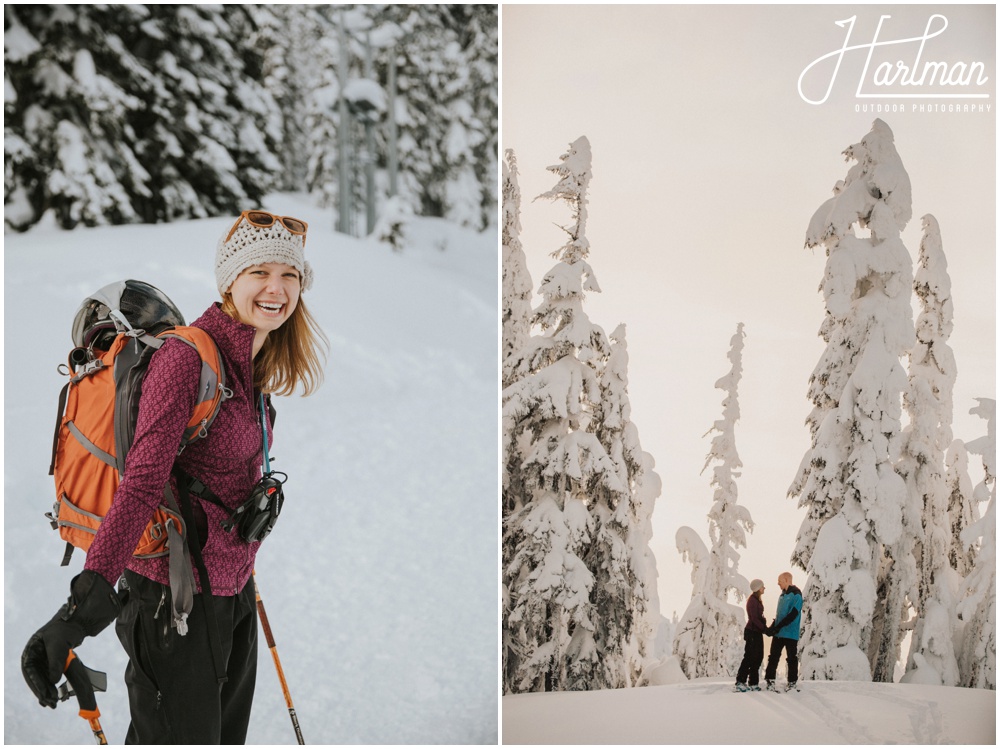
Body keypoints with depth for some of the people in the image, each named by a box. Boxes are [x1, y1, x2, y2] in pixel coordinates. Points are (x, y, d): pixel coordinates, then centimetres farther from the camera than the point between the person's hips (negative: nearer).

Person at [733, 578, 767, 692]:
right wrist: (765, 628, -17)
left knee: (758, 657, 9)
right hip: (752, 632, -10)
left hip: (757, 632, 10)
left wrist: (765, 628, 7)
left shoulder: (757, 600, 16)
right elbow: (754, 618, -19)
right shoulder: (753, 600, -14)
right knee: (750, 657, -10)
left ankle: (753, 683, 11)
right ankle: (740, 683, -11)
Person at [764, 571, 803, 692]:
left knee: (792, 659, 1)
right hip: (778, 633, 7)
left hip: (791, 634, -7)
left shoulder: (796, 594, -9)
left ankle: (792, 683, 7)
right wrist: (772, 627, 5)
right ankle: (770, 681, 6)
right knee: (773, 657, 4)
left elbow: (793, 614, -18)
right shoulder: (782, 595, 16)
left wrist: (778, 627, -21)